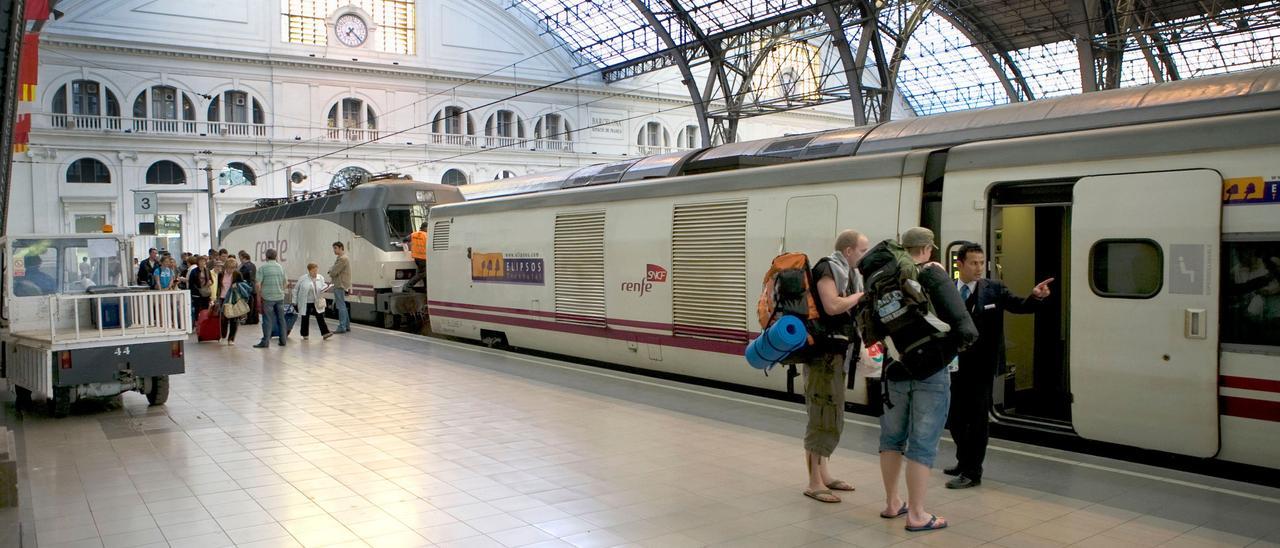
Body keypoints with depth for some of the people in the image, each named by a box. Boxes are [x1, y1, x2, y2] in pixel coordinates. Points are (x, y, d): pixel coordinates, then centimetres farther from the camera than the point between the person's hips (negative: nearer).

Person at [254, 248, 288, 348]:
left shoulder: (262, 267, -7)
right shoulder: (280, 267, 6)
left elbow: (257, 284, -11)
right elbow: (286, 282, 12)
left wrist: (259, 294, 1)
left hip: (268, 297, -4)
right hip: (280, 297, 4)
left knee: (267, 320, -1)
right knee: (281, 319, 11)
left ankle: (265, 341, 0)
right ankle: (283, 340, 15)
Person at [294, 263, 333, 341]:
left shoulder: (321, 278, 1)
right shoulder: (303, 279, -5)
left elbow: (323, 288, 8)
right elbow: (296, 289, 3)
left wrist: (323, 289, -17)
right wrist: (295, 301, 2)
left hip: (317, 303, 1)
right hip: (305, 303, -1)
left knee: (320, 317, -3)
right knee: (305, 319, 8)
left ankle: (325, 333, -4)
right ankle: (304, 335, 19)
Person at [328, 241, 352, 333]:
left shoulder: (342, 259, -16)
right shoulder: (343, 258, 17)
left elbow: (333, 272, -19)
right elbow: (333, 271, 21)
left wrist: (330, 272, 2)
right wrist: (332, 273, 0)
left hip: (339, 286, -11)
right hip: (340, 285, 11)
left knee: (341, 307, -8)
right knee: (343, 306, 15)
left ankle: (342, 327, -7)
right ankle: (347, 326, 20)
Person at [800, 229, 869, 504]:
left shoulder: (846, 272, 17)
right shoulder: (828, 268, -12)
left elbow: (849, 309, 16)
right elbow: (832, 306, -26)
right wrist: (860, 295, -12)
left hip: (836, 353, 10)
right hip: (823, 353, -10)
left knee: (832, 417, 15)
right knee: (822, 417, -7)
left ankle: (823, 475, 25)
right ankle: (814, 483, -2)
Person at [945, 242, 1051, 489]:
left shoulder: (993, 289, -3)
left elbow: (1020, 306, -7)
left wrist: (1036, 297, -25)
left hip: (981, 366, -3)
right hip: (954, 365, 3)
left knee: (977, 418, 2)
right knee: (956, 417, 15)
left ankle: (972, 473, 10)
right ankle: (964, 461, 34)